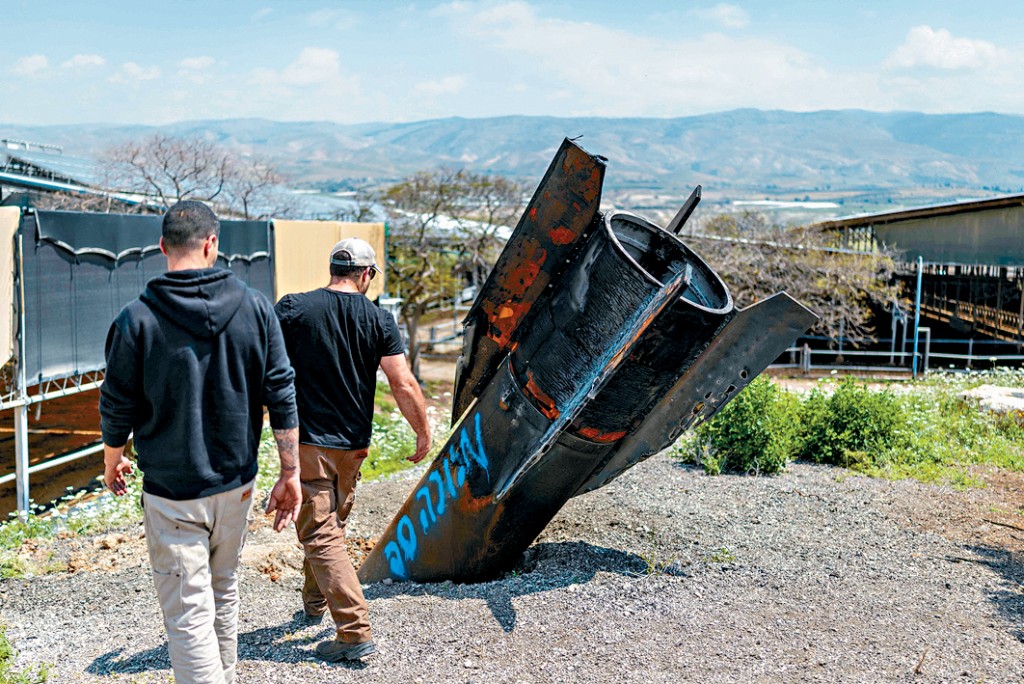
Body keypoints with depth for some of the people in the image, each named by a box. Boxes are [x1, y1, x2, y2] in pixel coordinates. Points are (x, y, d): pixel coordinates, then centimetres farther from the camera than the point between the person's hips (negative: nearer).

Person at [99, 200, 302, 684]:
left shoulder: (136, 318, -12)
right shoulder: (255, 307, -4)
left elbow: (117, 407, -4)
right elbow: (281, 396, -4)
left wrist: (112, 460, 16)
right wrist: (289, 474, 2)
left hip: (171, 492, -4)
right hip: (236, 482, 4)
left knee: (189, 615, 1)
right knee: (223, 592, 23)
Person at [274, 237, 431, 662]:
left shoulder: (293, 309, -7)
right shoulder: (379, 320, -3)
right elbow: (404, 385, -7)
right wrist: (423, 434, 5)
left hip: (306, 441, -3)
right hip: (353, 444, 4)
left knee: (320, 535, -2)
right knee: (331, 525, 23)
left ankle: (355, 632, -7)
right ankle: (314, 604, 41)